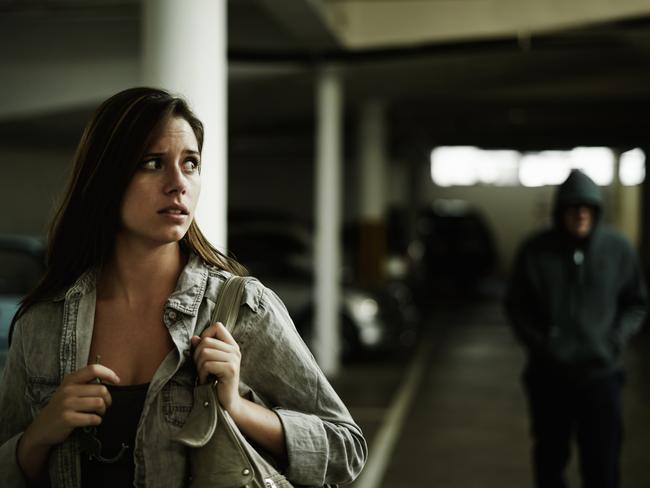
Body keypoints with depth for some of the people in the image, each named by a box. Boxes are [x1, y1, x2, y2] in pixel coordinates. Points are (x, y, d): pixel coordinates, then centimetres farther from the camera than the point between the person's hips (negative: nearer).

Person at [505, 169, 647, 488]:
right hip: (549, 374, 1)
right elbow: (515, 304, 5)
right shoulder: (535, 251, -4)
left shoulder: (618, 250, -2)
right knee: (550, 457, 14)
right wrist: (537, 342, -7)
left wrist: (616, 339, -6)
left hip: (601, 374, 0)